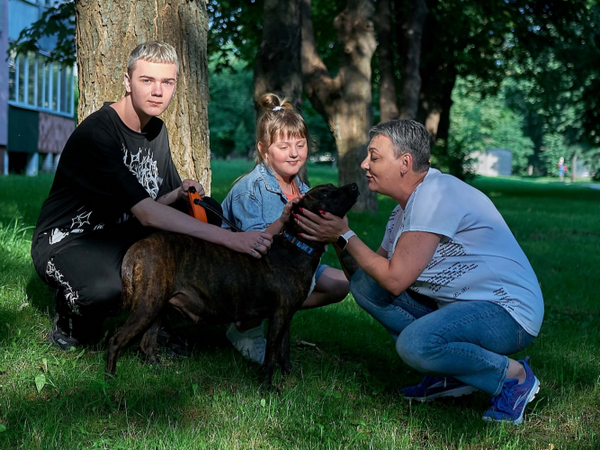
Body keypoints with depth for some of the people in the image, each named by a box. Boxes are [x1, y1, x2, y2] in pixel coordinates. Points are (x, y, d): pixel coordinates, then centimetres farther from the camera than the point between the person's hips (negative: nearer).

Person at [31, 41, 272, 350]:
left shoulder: (157, 131, 5)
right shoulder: (96, 133, -23)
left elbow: (154, 203, 13)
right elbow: (145, 214, -30)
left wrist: (179, 196, -14)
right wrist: (230, 239, -36)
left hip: (119, 235, 8)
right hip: (66, 240, -8)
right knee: (104, 290, -41)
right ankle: (69, 319, -2)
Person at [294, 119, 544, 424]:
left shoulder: (437, 194, -20)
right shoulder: (404, 209, 11)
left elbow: (395, 279, -21)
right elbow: (371, 272, 13)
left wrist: (345, 236, -12)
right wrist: (336, 237, -1)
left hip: (508, 312, -10)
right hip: (458, 303, 10)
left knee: (415, 343, -34)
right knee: (363, 283, 1)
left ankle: (513, 376, -7)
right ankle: (451, 375, 3)